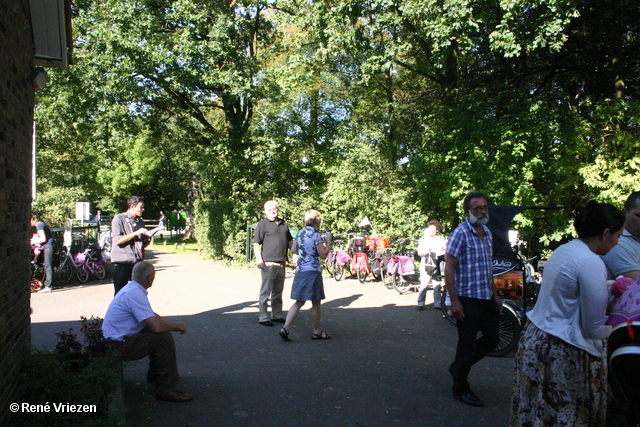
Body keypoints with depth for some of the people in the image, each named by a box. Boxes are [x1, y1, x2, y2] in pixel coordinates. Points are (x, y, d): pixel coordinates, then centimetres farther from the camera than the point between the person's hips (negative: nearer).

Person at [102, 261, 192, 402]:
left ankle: (155, 374, 30)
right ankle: (166, 390, -15)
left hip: (115, 337, 11)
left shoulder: (132, 288, 9)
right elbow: (157, 326, -31)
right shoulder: (135, 294, -24)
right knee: (165, 338, -19)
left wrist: (172, 324, 2)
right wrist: (177, 326, -12)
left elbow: (153, 316, 19)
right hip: (119, 345, -11)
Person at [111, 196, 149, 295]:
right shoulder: (119, 219, -1)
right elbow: (117, 240, -13)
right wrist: (136, 233, -15)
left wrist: (147, 240, 0)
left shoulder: (140, 222, 17)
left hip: (138, 262, 5)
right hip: (122, 262, -5)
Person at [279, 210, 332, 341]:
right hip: (313, 271, -7)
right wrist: (328, 240, -3)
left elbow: (293, 250, 15)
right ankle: (317, 332, 18)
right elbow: (323, 254, -12)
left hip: (300, 270, 7)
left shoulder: (300, 233, 9)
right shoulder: (316, 235, -12)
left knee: (299, 302, 11)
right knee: (316, 303, 7)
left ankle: (286, 328, 1)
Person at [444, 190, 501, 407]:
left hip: (487, 298, 8)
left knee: (491, 339, 16)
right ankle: (461, 390, 21)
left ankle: (458, 367, 35)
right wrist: (455, 301, -20)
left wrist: (495, 295, 19)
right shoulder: (460, 233, -14)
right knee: (467, 344, 3)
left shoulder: (487, 233, 11)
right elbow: (449, 270, -17)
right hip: (467, 299, -8)